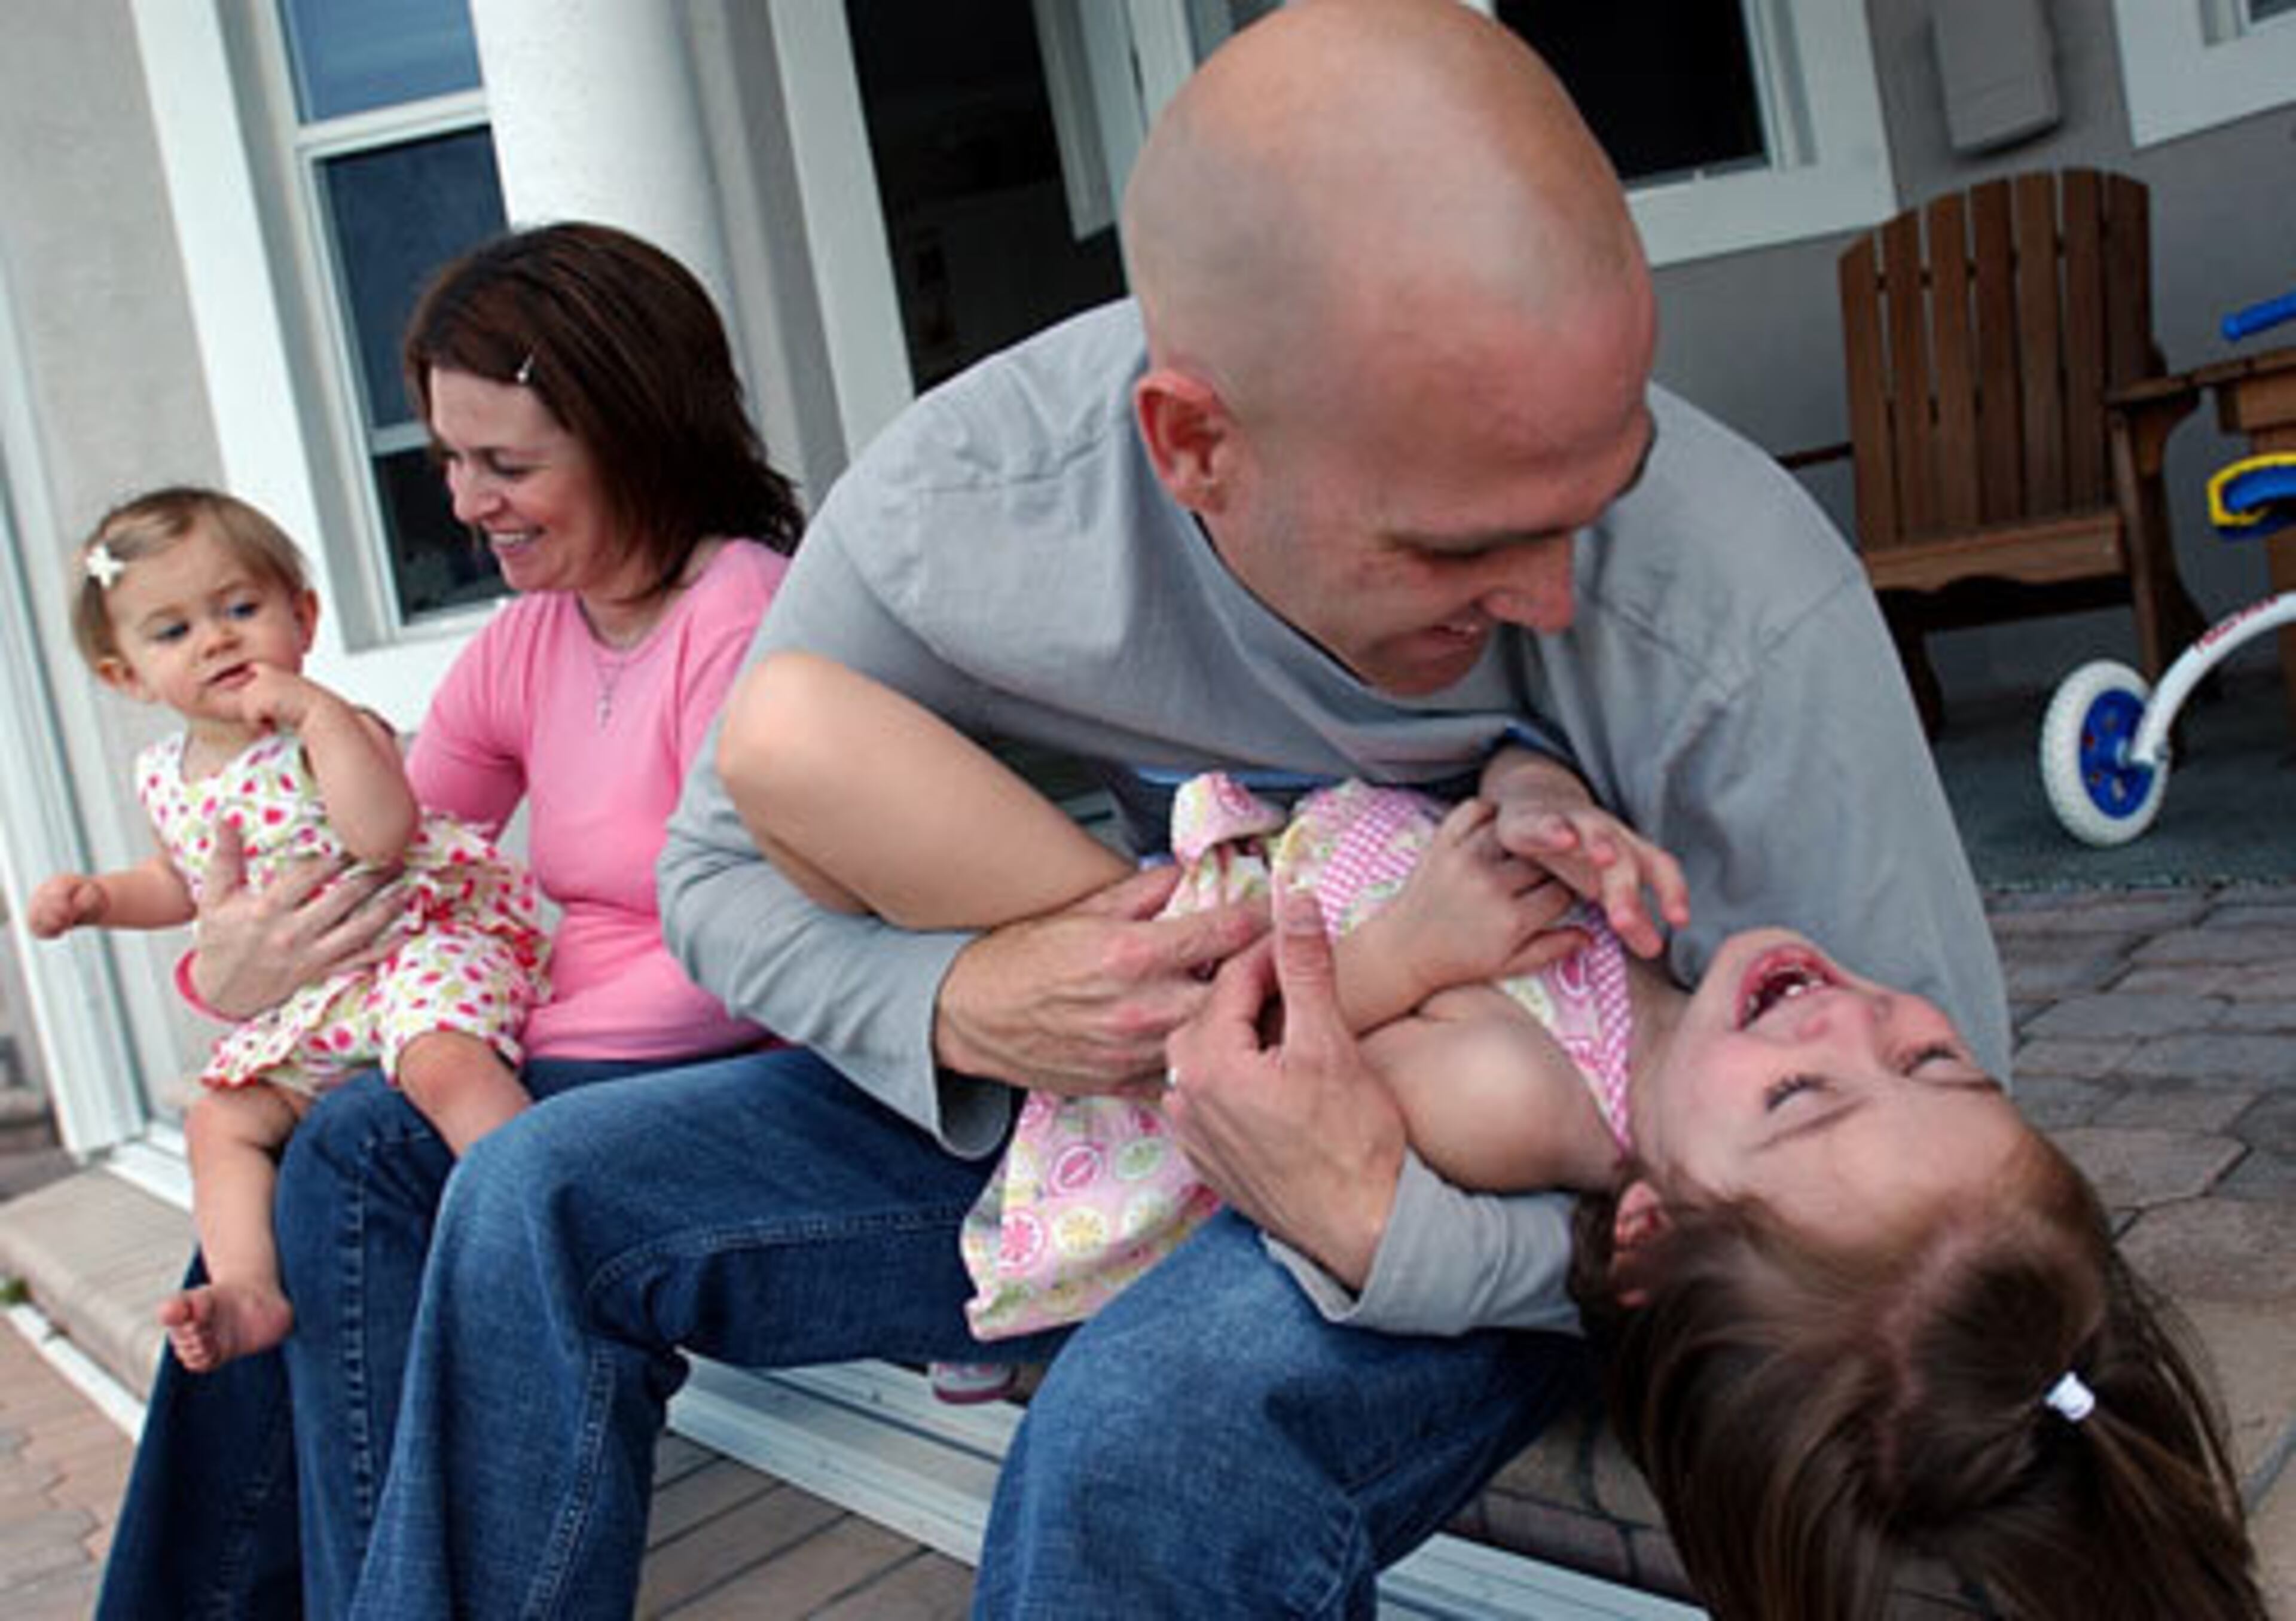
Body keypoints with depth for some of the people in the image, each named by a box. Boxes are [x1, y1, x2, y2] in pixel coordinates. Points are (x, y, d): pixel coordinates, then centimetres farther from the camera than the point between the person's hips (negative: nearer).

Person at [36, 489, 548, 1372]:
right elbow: (184, 879, 34)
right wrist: (97, 896, 15)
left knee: (441, 1063, -34)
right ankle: (246, 1287, -3)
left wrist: (320, 710, -26)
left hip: (414, 941, -8)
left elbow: (381, 836, -30)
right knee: (220, 1120, -2)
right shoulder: (165, 776, 12)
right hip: (300, 1007, 8)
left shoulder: (329, 730, -9)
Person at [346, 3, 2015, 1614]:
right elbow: (721, 875, -5)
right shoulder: (946, 511, -22)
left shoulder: (1747, 611, -31)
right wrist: (965, 1008, -26)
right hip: (1144, 1096, 4)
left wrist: (1396, 1230, -36)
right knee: (544, 1202, -1)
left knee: (1160, 1419, -39)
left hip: (1535, 1195, -3)